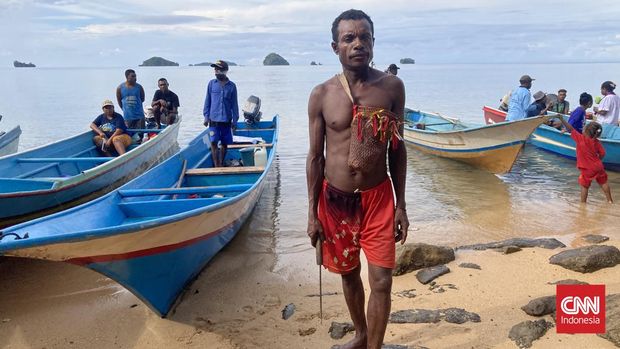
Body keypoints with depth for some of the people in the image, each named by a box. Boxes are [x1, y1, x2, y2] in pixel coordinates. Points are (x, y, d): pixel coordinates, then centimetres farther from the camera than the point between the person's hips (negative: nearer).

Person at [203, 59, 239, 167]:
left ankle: (221, 165, 21)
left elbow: (234, 104, 5)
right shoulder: (211, 84, 2)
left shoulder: (232, 86, 1)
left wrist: (235, 120, 3)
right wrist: (206, 116, 2)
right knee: (213, 142, -8)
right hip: (214, 119, -1)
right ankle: (217, 166, -5)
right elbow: (207, 101, 7)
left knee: (224, 144, 7)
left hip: (226, 120, 1)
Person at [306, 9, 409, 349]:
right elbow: (315, 156, 0)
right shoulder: (321, 94, -4)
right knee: (349, 274, 18)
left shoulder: (392, 87, -4)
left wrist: (401, 204, 1)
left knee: (381, 280, -1)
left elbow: (397, 148, 2)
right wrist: (313, 212, -1)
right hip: (335, 198, 1)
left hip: (378, 196, -1)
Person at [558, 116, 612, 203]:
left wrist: (562, 119, -10)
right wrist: (597, 161, 16)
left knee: (584, 186, 7)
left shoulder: (580, 138, -19)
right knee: (603, 183, 20)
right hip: (598, 166, 5)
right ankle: (610, 200, 31)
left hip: (587, 169, -5)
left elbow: (571, 129, -15)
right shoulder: (596, 142, -5)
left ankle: (583, 202, 10)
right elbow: (602, 154, -3)